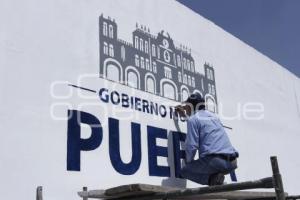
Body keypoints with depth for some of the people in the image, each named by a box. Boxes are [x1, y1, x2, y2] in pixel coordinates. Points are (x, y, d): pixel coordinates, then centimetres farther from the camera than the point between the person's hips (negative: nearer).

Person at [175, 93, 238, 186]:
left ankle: (212, 178, -7)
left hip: (215, 160, -7)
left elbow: (192, 146, -8)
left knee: (184, 171, 14)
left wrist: (188, 161, 10)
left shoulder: (193, 119, 0)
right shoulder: (212, 115, 23)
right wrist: (185, 115, 53)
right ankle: (215, 177, 9)